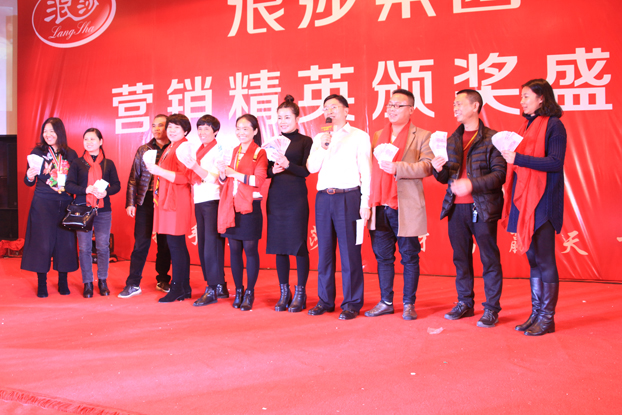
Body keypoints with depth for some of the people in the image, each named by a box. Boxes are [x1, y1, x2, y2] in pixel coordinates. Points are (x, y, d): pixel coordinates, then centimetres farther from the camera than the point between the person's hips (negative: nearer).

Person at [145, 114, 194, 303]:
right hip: (166, 200, 10)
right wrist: (156, 170, 14)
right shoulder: (169, 148, 20)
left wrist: (158, 170, -18)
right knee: (178, 245, 11)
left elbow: (183, 177, -18)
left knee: (175, 244, -7)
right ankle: (185, 288, 18)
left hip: (176, 202, -10)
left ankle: (177, 288, 1)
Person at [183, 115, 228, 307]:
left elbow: (217, 178, -15)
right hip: (199, 201, 8)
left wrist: (195, 167, -23)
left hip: (213, 201, -8)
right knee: (203, 245, 9)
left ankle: (213, 289, -1)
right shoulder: (198, 150, 17)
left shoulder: (219, 150, -6)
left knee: (212, 244, -7)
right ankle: (220, 286, 18)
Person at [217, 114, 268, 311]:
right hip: (230, 206, 5)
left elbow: (259, 180, -14)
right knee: (234, 249, 7)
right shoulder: (233, 152, 15)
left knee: (250, 249, 0)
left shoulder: (259, 153, -1)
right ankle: (238, 290, 19)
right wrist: (223, 173, -5)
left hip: (249, 206, -5)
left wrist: (234, 173, -15)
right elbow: (223, 180, 17)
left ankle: (250, 293, 10)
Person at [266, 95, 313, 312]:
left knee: (298, 244, -2)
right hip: (275, 197, 5)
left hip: (296, 198, -5)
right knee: (278, 245, 7)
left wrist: (287, 165, -23)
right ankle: (284, 292, 19)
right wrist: (273, 170, -10)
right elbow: (265, 170, 12)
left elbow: (306, 171, -8)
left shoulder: (305, 141, 0)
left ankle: (300, 293, 9)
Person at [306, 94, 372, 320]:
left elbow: (366, 171, -1)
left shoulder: (359, 136, 4)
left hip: (348, 197, -4)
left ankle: (352, 303, 7)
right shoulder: (320, 138, 16)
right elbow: (312, 167, 7)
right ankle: (325, 300, 18)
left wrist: (365, 203, -8)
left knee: (350, 252, -3)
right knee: (325, 251, 8)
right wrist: (323, 146, -8)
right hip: (323, 198, 4)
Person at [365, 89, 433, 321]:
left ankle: (409, 304, 15)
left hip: (406, 208, -4)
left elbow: (427, 166, -10)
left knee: (409, 257, 4)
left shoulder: (422, 136, 3)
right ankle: (386, 302, 20)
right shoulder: (377, 136, 18)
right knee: (383, 256, 9)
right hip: (380, 206, 4)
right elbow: (371, 167, 15)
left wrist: (397, 167, -21)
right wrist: (368, 200, 5)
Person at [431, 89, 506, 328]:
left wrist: (472, 185, -22)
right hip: (456, 207, 6)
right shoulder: (452, 140, 15)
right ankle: (465, 303, 25)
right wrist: (439, 169, -6)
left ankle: (491, 309, 11)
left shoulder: (492, 138, -3)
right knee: (460, 258, 12)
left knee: (489, 258, 1)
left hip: (483, 207, -5)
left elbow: (499, 174, -10)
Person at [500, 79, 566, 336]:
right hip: (524, 199, 8)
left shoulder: (553, 125, -7)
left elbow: (556, 162, -18)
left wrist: (518, 158, -19)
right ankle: (536, 313, 19)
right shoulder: (528, 125, 17)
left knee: (544, 260, -2)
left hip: (543, 200, -8)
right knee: (533, 258, 11)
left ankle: (547, 318, 7)